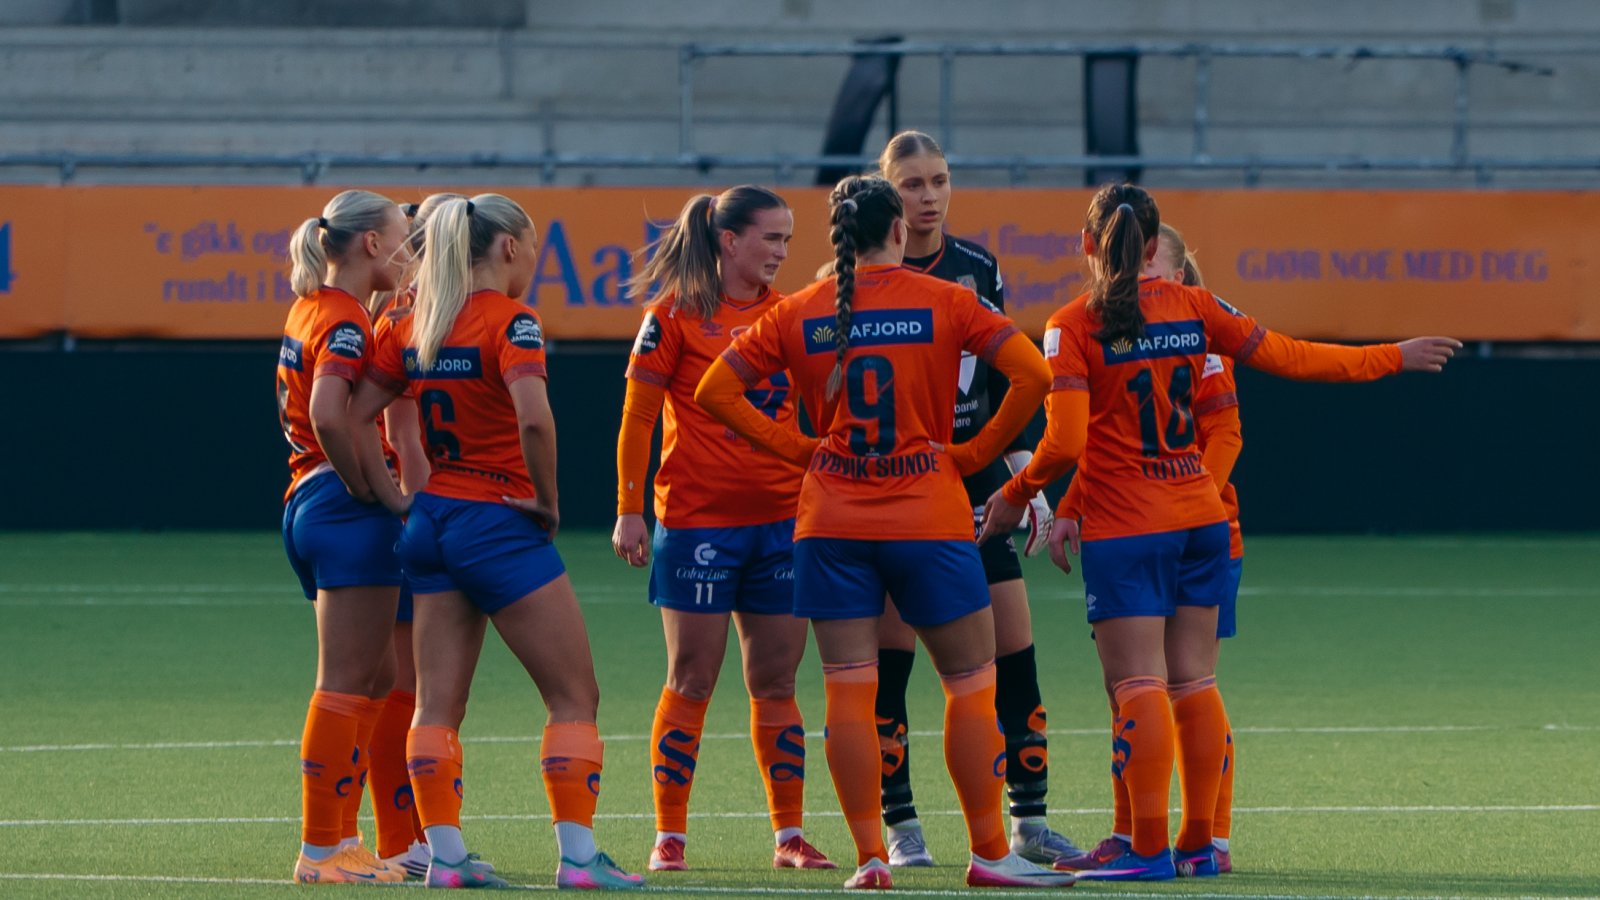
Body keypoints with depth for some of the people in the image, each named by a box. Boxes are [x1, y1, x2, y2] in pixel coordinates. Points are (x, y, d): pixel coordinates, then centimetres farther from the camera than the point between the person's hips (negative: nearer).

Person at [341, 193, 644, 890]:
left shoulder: (416, 326, 8)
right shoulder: (509, 322, -13)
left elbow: (353, 418, 10)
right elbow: (533, 418, -28)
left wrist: (394, 499, 11)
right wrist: (547, 499, -15)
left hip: (432, 520, 7)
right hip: (500, 522, -7)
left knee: (437, 705, 7)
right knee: (574, 697, 0)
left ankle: (444, 854, 5)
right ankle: (578, 855, -4)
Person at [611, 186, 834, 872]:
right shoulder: (676, 315, -4)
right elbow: (637, 416, -3)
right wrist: (629, 509, -8)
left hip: (783, 518, 4)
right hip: (697, 522, -4)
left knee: (775, 683, 6)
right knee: (692, 682, -2)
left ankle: (790, 834, 10)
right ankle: (669, 835, 4)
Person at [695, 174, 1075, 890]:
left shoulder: (799, 315, 4)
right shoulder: (943, 302, -3)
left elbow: (715, 389, 4)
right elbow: (1031, 373, -11)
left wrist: (799, 449, 7)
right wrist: (975, 454, -1)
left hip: (832, 522, 2)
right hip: (929, 521, -2)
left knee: (848, 690, 3)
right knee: (971, 683, 7)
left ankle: (870, 857, -1)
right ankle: (989, 854, 7)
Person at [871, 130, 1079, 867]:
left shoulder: (978, 271, 6)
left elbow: (1002, 385, 12)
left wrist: (1026, 479, 7)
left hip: (975, 476, 4)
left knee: (1014, 650, -2)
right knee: (888, 658, -4)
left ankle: (1029, 822, 5)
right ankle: (900, 828, 4)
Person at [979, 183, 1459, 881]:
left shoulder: (1072, 327, -9)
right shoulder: (1191, 307, 4)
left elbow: (1064, 443, -17)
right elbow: (1289, 358, 7)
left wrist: (1015, 495, 1)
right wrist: (1394, 357, 18)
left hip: (1124, 530, -5)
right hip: (1200, 520, 5)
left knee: (1138, 686, -8)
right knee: (1192, 683, 9)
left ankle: (1149, 848, -14)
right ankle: (1200, 843, 11)